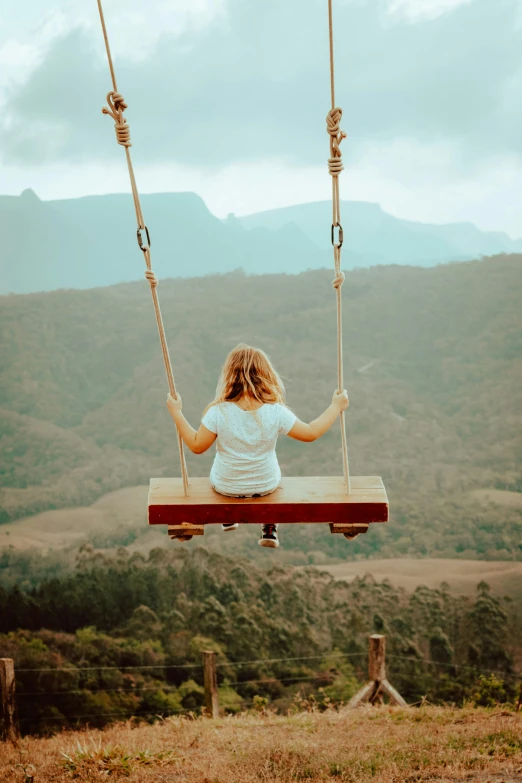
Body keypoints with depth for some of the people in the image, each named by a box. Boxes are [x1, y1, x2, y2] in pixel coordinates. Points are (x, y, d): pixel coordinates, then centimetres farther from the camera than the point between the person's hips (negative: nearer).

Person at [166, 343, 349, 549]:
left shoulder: (218, 413, -27)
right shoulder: (276, 412, -25)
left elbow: (197, 446, -16)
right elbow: (310, 433, -13)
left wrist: (177, 413, -8)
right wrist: (336, 407, -3)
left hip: (225, 487, 0)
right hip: (266, 486, 0)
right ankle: (269, 531, 41)